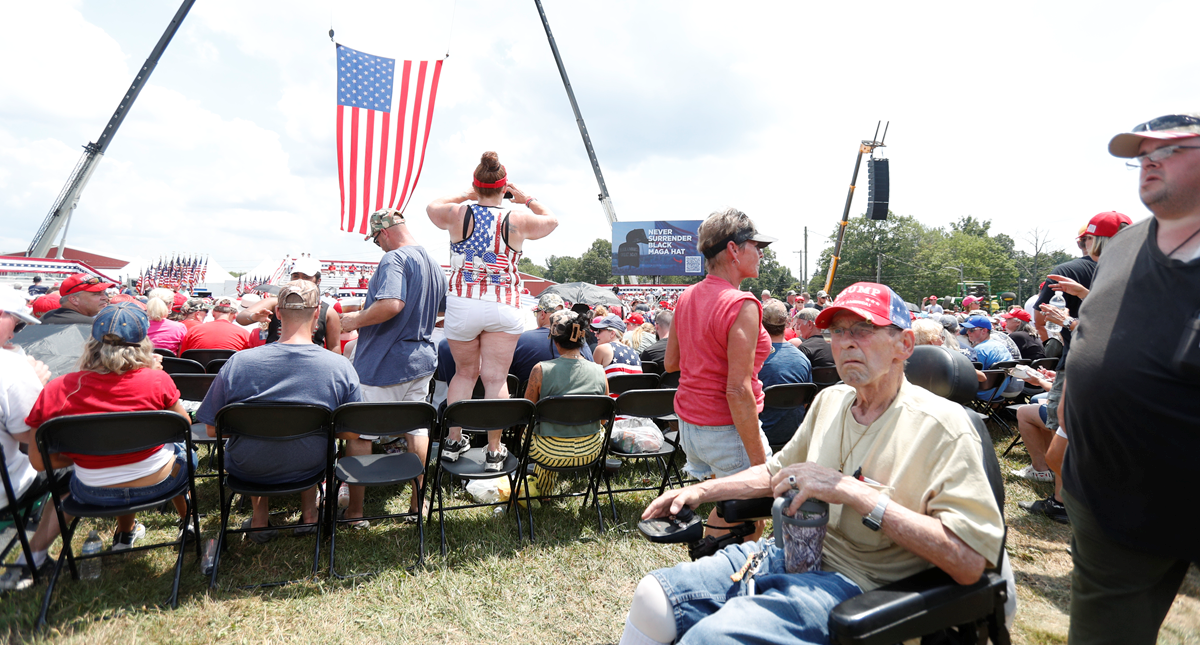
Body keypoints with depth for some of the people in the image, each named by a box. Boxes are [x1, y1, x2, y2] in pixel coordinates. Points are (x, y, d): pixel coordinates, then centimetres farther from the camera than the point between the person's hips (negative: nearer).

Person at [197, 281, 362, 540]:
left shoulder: (238, 363, -20)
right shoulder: (341, 368, -20)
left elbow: (212, 429, -9)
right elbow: (352, 434, -10)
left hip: (248, 470, 0)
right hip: (308, 468, 0)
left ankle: (260, 517, 32)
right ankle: (309, 513, 35)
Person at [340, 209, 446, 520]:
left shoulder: (394, 259, -15)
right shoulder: (434, 264, 13)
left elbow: (391, 304, -29)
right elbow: (440, 313, 23)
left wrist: (356, 320, -14)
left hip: (382, 365, -8)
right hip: (422, 360, 8)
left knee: (358, 434, 3)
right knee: (417, 430, 14)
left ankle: (354, 511, 10)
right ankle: (418, 503, 22)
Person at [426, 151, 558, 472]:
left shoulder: (458, 214, -2)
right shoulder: (518, 220, -4)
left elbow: (432, 207, 21)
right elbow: (552, 221, 16)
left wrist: (466, 195, 26)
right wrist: (528, 199, 22)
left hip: (461, 304, 2)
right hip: (503, 308, -1)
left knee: (465, 373, 17)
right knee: (495, 379, 3)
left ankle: (453, 441, 25)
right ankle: (494, 451, 9)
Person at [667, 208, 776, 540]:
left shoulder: (686, 297, 4)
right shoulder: (742, 305, -19)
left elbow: (670, 363, 14)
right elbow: (738, 390, -24)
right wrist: (759, 462, -20)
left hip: (688, 422, 8)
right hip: (725, 430, -8)